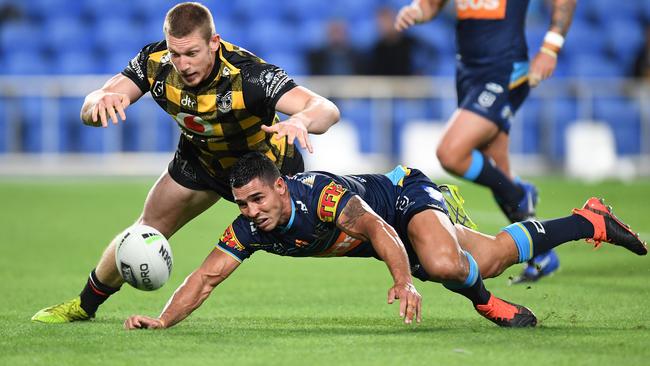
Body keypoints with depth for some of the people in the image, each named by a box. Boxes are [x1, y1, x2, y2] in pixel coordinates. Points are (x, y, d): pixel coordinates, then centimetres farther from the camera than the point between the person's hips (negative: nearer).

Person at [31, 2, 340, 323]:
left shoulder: (248, 74, -41)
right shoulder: (155, 62, -28)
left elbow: (327, 110, -50)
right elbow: (88, 113, -27)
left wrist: (300, 120, -74)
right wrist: (100, 101, -52)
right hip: (201, 159, 4)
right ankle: (85, 305, 32)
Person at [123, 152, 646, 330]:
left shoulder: (321, 195, -39)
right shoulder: (250, 229, -21)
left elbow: (379, 229, -45)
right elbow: (207, 276, -21)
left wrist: (404, 282, -61)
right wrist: (162, 321, -36)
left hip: (409, 194, -7)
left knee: (443, 264, -39)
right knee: (488, 260, 17)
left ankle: (488, 302, -3)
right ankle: (591, 222, 38)